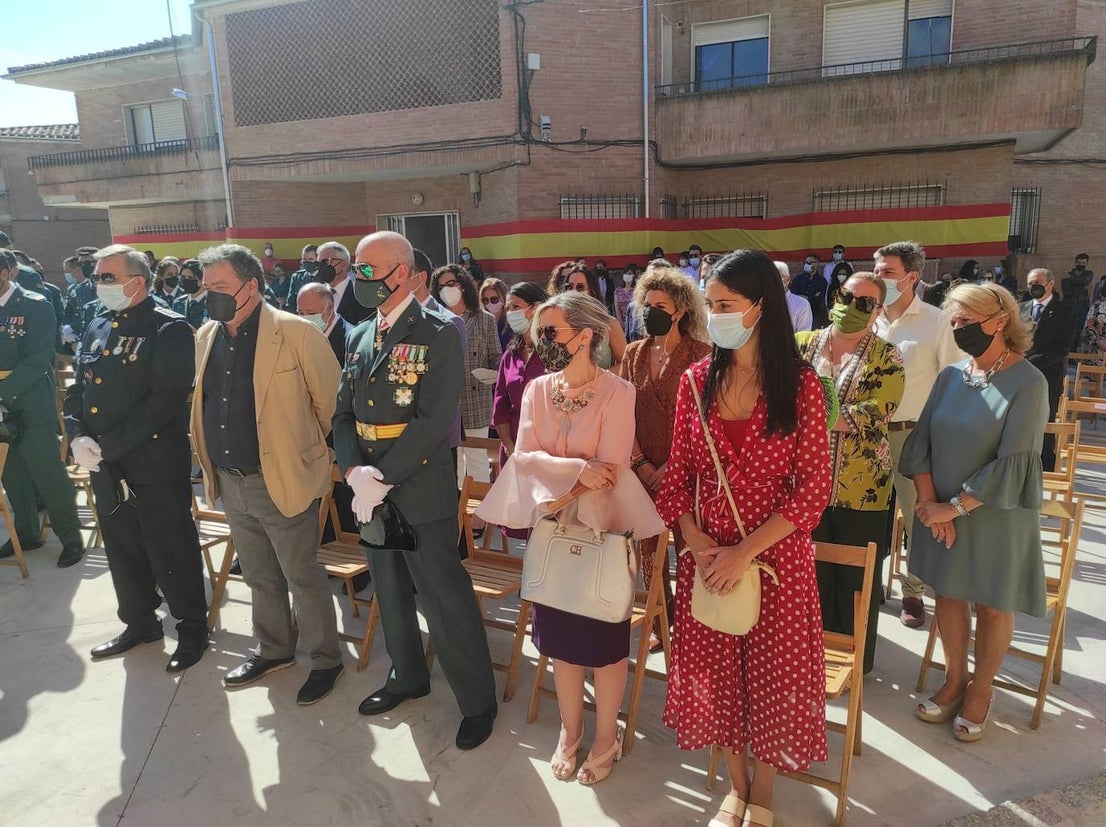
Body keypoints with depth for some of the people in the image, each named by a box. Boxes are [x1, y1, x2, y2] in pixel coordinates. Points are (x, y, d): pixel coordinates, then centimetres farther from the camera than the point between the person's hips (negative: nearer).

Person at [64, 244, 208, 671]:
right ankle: (140, 622, 38)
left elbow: (166, 402, -20)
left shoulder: (170, 330, -12)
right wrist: (77, 437, -5)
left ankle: (192, 629, 21)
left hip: (156, 463, -7)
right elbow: (77, 389, 13)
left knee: (171, 552, 3)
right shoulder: (97, 329, 12)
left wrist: (108, 446, -19)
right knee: (122, 548, 19)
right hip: (105, 464, 8)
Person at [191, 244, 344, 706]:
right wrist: (212, 462, 16)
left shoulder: (296, 332, -14)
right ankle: (274, 650, 39)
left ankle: (325, 660, 24)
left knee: (302, 576, 6)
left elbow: (329, 399, -9)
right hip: (229, 481, 7)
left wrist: (308, 451, 0)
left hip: (282, 480, -6)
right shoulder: (206, 336, 7)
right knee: (259, 576, 21)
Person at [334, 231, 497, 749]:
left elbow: (434, 421, -19)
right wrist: (355, 472, -9)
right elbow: (343, 414, 9)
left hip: (421, 490, -7)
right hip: (370, 490, 7)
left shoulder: (438, 335, -11)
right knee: (390, 591, 21)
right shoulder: (359, 337, 10)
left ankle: (477, 699, 20)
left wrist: (382, 479, -19)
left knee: (446, 599, 1)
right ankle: (407, 675, 43)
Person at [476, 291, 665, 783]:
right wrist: (576, 469, -22)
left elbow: (608, 471, -18)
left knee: (604, 638, 9)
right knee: (560, 634, 15)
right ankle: (570, 732, 35)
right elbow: (524, 456, -7)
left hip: (602, 530, -4)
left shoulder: (617, 392, -13)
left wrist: (552, 470, -13)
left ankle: (605, 739, 30)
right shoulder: (538, 390, 2)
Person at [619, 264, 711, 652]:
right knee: (649, 550, 11)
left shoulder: (699, 355, -6)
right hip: (642, 470, 4)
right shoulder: (634, 354, 8)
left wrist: (672, 466, -12)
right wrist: (640, 463, -5)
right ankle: (659, 623, 26)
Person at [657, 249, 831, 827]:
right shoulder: (697, 381, 0)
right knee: (714, 675, 13)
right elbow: (678, 475, 4)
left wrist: (746, 551, -16)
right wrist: (697, 543, -10)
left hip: (776, 555, -3)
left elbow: (815, 486, -11)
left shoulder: (799, 383, -10)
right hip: (706, 557, 3)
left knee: (772, 673, 11)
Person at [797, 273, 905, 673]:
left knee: (856, 580, 11)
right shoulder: (803, 346, 6)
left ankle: (855, 664, 30)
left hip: (861, 489, -2)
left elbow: (875, 415, -16)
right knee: (811, 574, 13)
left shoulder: (886, 358, -3)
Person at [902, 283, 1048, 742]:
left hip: (994, 516, -4)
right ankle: (954, 679, 34)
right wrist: (930, 502, -12)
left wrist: (954, 507, -17)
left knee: (991, 604, 11)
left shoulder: (1027, 383, -14)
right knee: (948, 594, 15)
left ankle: (981, 689, 32)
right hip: (941, 512, 5)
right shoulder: (951, 376, 1)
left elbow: (1012, 464, -19)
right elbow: (920, 441, -1)